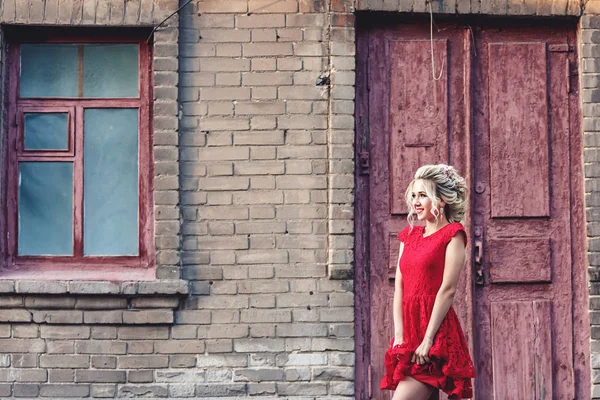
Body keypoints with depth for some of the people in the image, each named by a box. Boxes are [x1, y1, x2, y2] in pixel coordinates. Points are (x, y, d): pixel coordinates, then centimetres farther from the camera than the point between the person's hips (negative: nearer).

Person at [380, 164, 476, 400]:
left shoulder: (452, 234, -3)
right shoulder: (410, 235, 15)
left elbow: (447, 290, -11)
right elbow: (399, 287, 8)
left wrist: (427, 340, -16)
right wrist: (399, 336, -3)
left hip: (436, 332, -7)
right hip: (409, 329, 7)